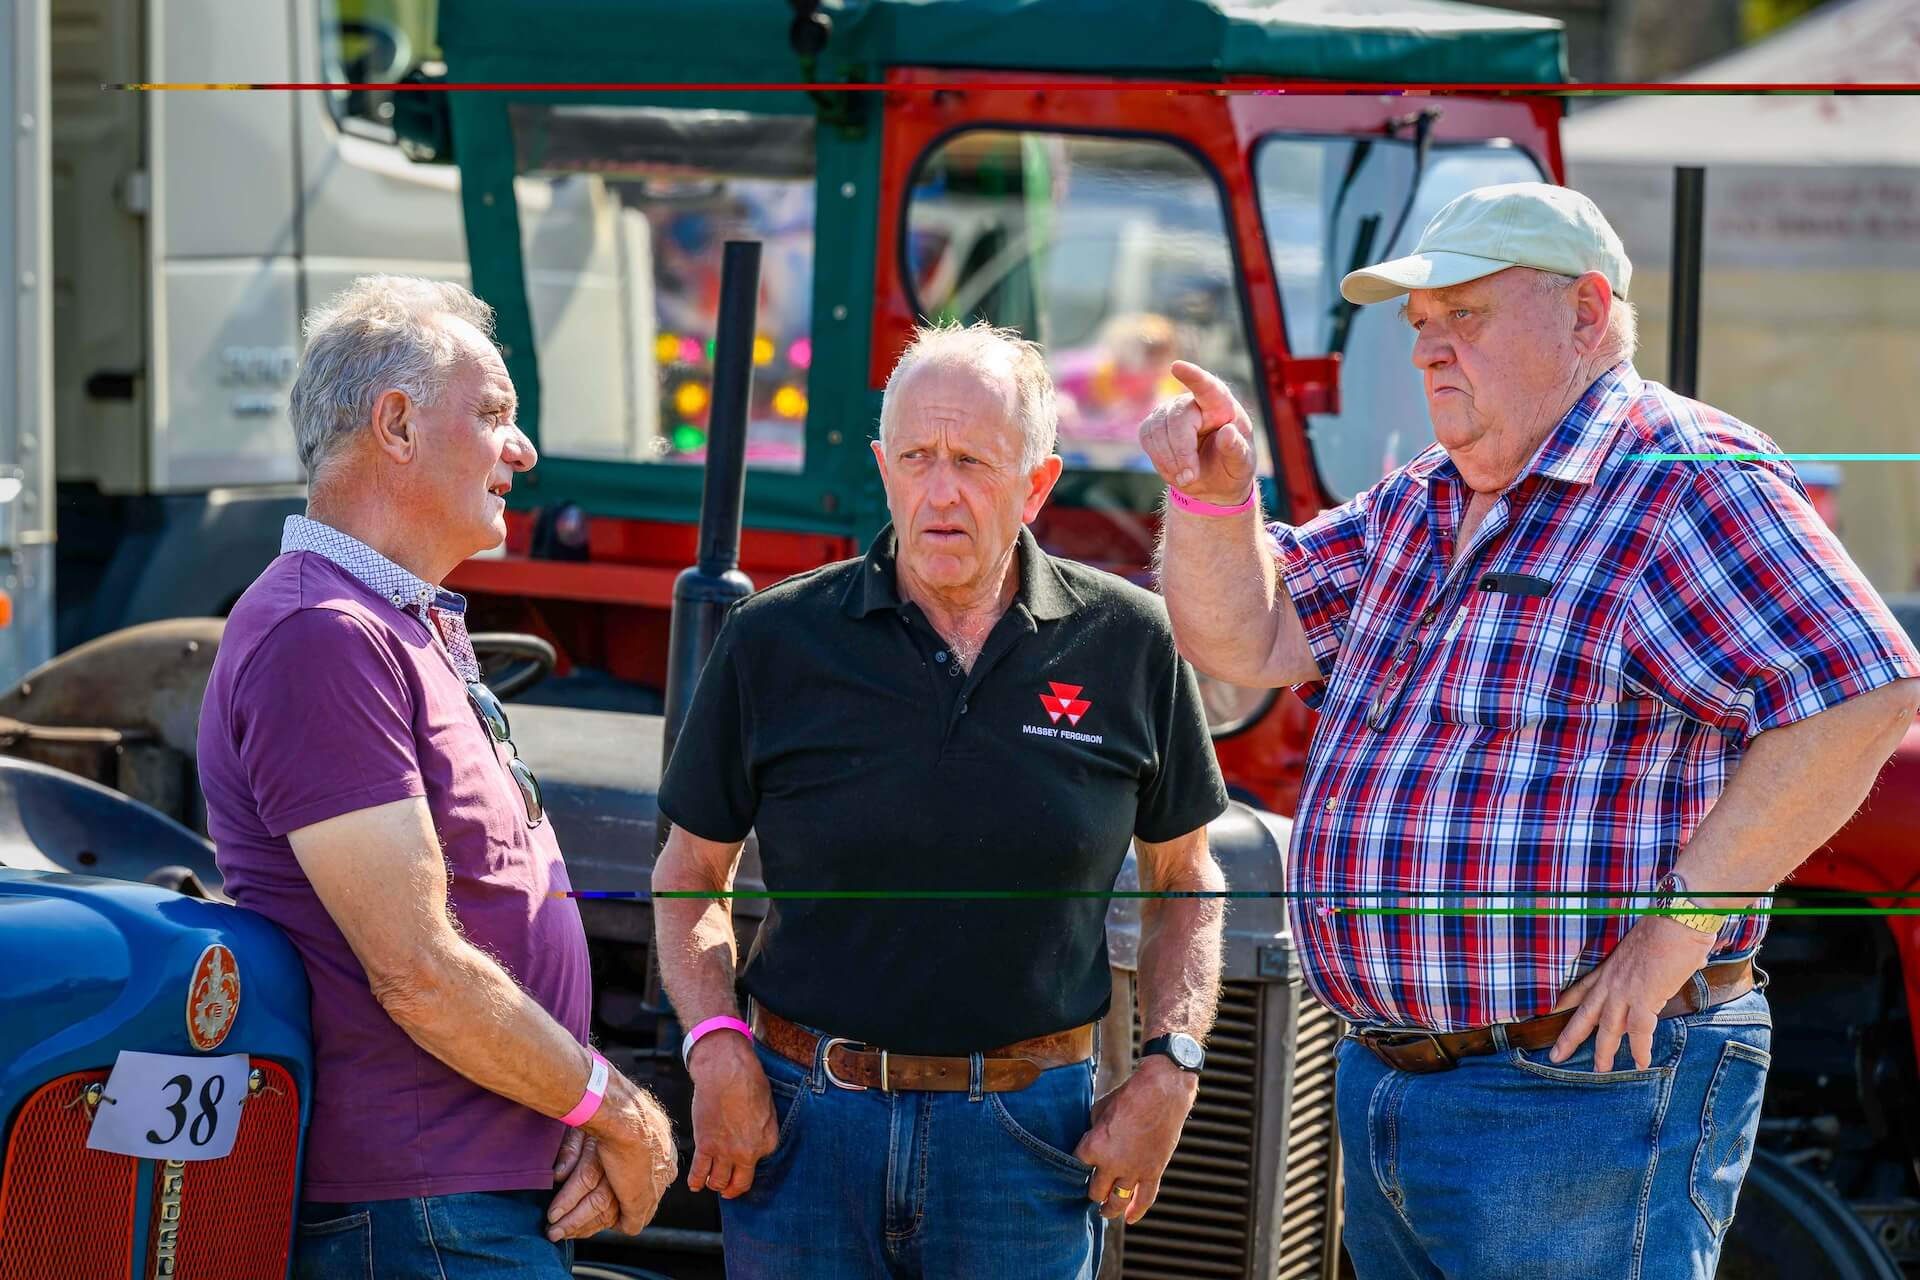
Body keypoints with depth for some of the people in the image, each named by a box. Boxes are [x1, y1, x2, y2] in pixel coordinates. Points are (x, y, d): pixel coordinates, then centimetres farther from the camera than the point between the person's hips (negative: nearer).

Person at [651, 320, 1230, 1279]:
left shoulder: (1128, 643, 0)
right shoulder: (774, 642, -1)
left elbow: (1184, 883, 11)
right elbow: (691, 875, 9)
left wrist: (1170, 1070, -2)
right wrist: (716, 1048, -7)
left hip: (1026, 1130, 0)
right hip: (806, 1121, 0)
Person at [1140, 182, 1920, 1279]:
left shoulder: (1685, 480, -12)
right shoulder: (1416, 509, 16)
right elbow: (1245, 639, 17)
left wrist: (1679, 918, -21)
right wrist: (1212, 492, -3)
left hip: (1585, 1092, -9)